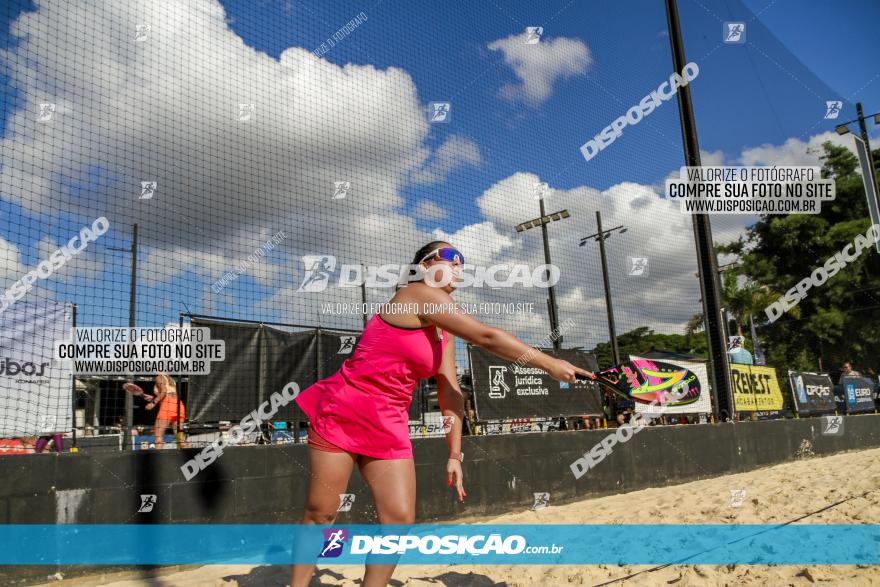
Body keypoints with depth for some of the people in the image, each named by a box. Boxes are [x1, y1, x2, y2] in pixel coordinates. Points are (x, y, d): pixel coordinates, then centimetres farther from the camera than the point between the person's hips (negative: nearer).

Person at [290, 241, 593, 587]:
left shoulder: (445, 334, 11)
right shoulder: (417, 294, -14)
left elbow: (450, 393, 9)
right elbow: (487, 338, -18)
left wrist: (455, 454, 3)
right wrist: (549, 364, -15)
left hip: (388, 426, 7)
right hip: (343, 412, -7)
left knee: (400, 520, -2)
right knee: (321, 514, 2)